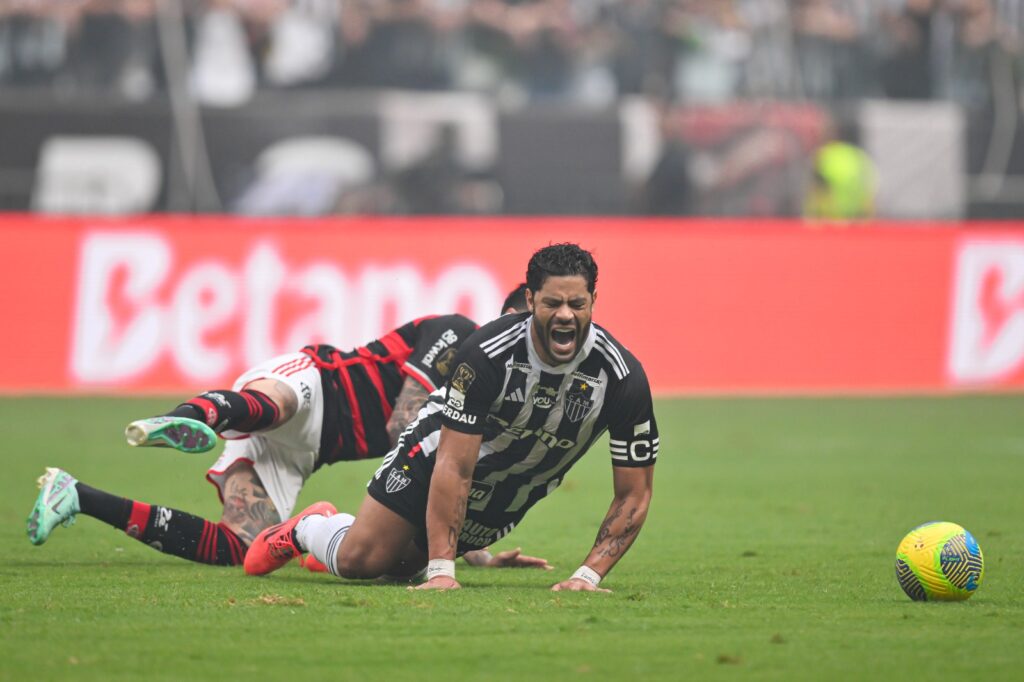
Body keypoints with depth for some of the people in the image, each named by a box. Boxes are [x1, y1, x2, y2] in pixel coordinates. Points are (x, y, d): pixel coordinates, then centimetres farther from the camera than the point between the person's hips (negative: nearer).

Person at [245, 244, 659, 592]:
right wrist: (441, 572, -37)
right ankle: (307, 529, 29)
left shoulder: (621, 376, -28)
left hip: (507, 498, 3)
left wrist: (588, 575, -30)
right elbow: (454, 467, -32)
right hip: (438, 455, -3)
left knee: (394, 566, 7)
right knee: (357, 562, -8)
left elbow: (634, 493, -19)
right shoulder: (487, 353, -34)